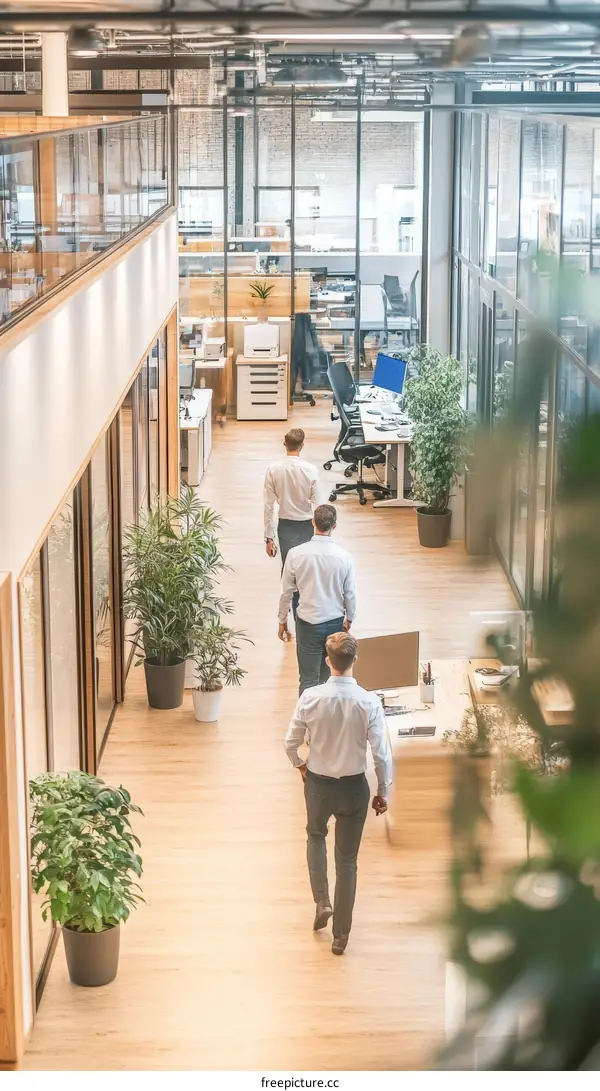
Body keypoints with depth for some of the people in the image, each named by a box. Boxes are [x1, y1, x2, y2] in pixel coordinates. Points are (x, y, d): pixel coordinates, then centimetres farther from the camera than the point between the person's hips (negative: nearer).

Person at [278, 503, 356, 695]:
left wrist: (282, 621, 10)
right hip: (335, 623, 1)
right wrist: (349, 618, 18)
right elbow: (350, 594, -1)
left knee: (309, 679, 1)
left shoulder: (296, 554, -13)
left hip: (307, 623, -1)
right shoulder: (344, 556, -11)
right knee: (330, 678, 16)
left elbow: (286, 592, -4)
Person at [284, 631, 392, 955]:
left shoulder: (311, 698, -17)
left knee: (316, 835, 32)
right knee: (347, 859, 14)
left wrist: (300, 764, 16)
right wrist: (383, 792, 1)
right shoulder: (369, 702, -19)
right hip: (353, 786, -1)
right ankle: (341, 934, 22)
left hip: (318, 783, 1)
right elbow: (381, 754, -15)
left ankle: (322, 902, 19)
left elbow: (291, 742, -7)